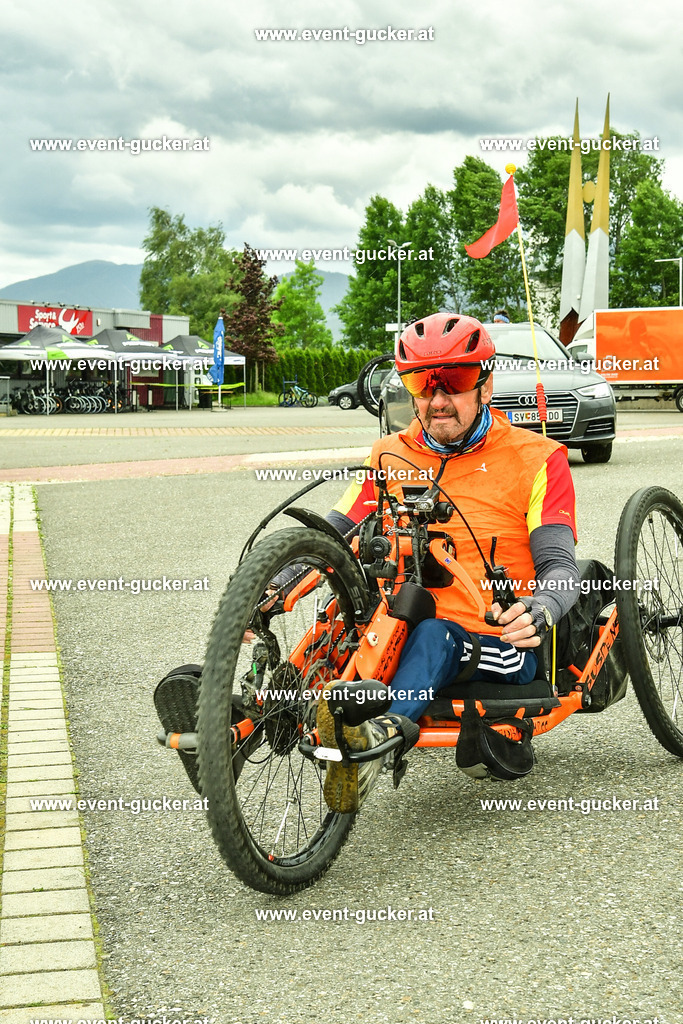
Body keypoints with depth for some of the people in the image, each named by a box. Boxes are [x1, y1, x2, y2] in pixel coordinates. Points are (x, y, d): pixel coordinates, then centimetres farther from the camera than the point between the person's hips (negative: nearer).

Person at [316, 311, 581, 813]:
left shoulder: (535, 460, 1)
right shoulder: (392, 457, 12)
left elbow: (561, 568, -8)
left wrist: (537, 613, -33)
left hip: (506, 647, -4)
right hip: (408, 636, 4)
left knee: (434, 635, -37)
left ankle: (384, 733, -57)